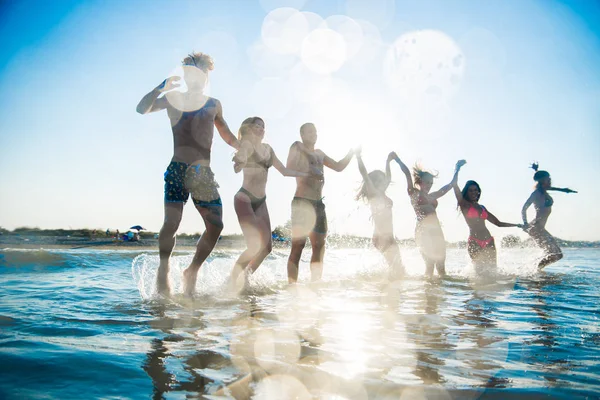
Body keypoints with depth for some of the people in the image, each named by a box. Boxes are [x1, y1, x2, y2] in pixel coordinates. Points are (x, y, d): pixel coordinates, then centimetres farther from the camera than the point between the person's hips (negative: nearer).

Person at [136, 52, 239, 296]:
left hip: (203, 172, 3)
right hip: (178, 168, -3)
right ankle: (163, 270, 3)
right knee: (172, 221, -16)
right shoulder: (174, 99, 8)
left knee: (216, 225, -4)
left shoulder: (214, 105, 17)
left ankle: (192, 271, 13)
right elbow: (142, 109, -3)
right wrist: (161, 87, -14)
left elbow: (227, 135, 25)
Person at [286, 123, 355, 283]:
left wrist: (351, 153, 14)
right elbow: (289, 169, -11)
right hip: (302, 202, -8)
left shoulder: (319, 153, 21)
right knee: (298, 245, -13)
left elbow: (339, 167, 24)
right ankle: (292, 285, -13)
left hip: (318, 203, 8)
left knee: (319, 246, 6)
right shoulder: (297, 147, 2)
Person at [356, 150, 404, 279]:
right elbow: (364, 173, -14)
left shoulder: (381, 194, 17)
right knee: (397, 268, -14)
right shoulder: (373, 193, -4)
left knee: (398, 268, 7)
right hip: (381, 237, -9)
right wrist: (358, 156, -16)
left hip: (388, 238, 9)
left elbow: (388, 178, 34)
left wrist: (388, 161, 38)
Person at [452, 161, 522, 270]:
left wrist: (516, 225, 28)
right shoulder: (464, 204, 5)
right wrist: (458, 167, 1)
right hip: (474, 242, -5)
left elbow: (498, 223, 29)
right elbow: (454, 184, -7)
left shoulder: (482, 207, 22)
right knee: (481, 269, -10)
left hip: (489, 241, 6)